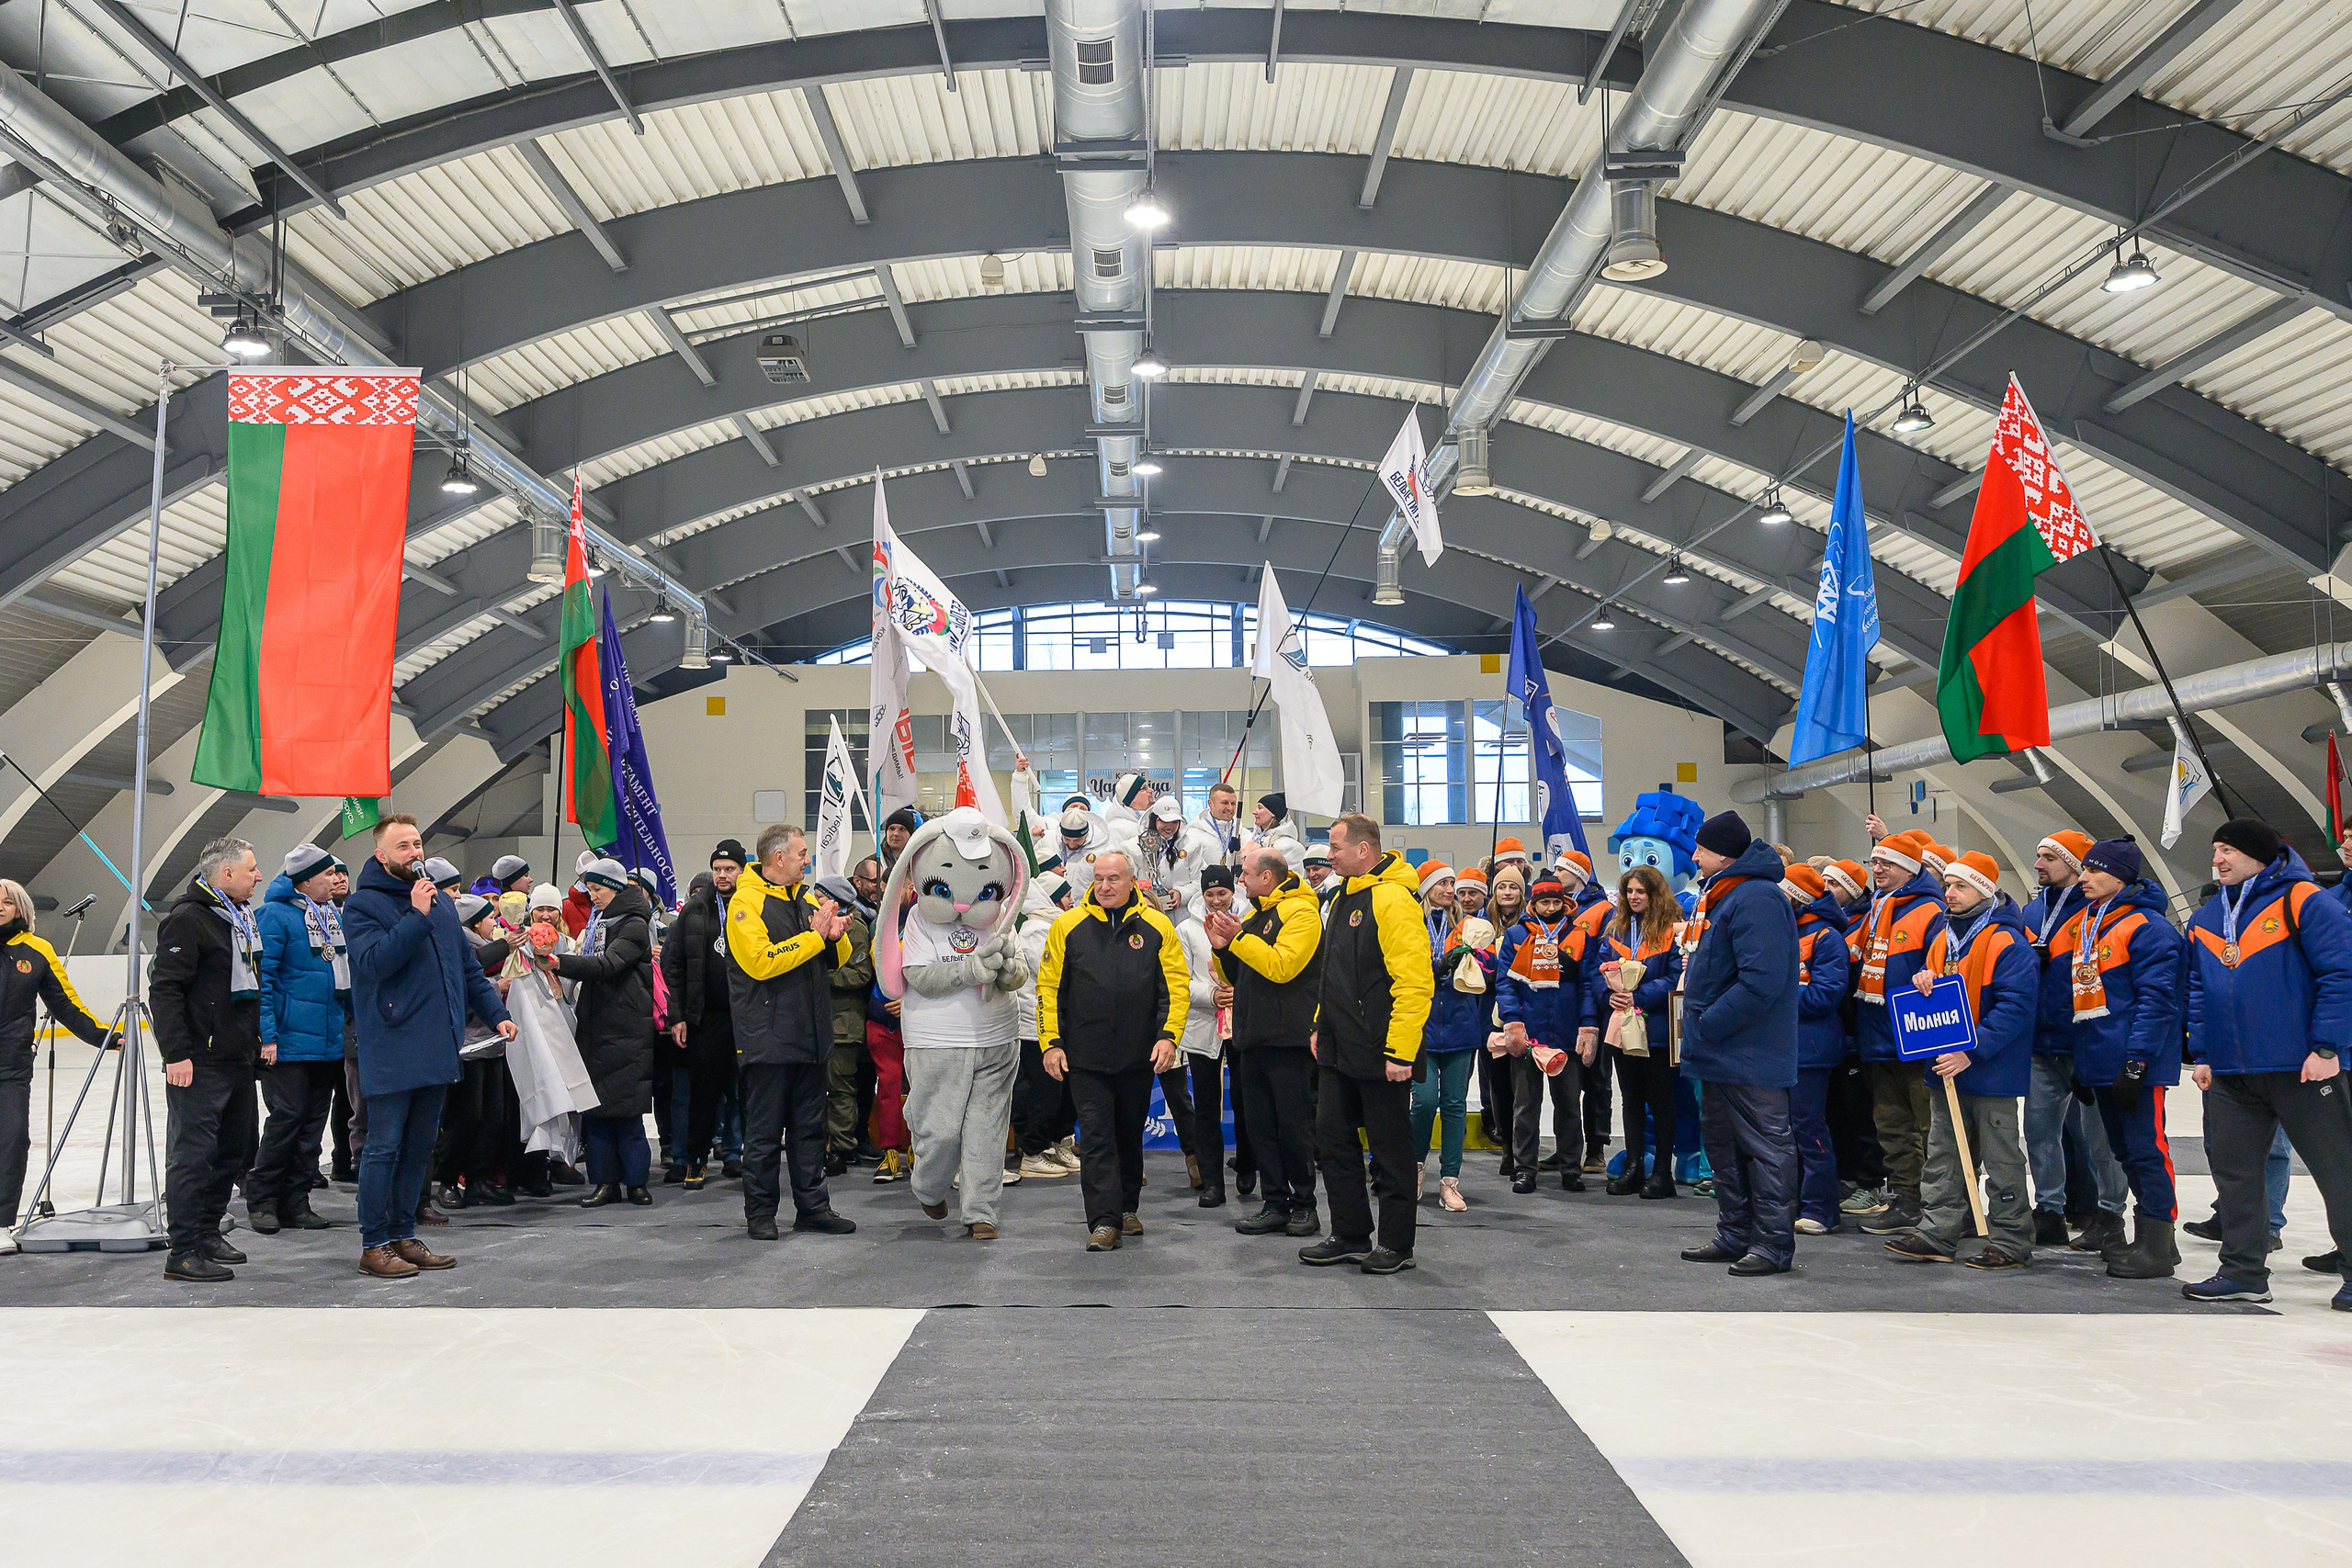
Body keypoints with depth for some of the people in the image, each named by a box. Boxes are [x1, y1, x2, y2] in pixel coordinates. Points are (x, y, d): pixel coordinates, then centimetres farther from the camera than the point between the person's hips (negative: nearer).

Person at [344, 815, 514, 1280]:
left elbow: (468, 967, 20)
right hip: (391, 1051, -7)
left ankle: (403, 1236, 22)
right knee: (384, 1148, -1)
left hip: (437, 1049, 7)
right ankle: (374, 1245, 7)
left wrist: (496, 1013, 12)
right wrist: (416, 916, -24)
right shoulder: (363, 905, -5)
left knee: (420, 1147, 13)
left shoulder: (441, 901, 16)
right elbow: (373, 961, -22)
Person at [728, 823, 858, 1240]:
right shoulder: (747, 902, -8)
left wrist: (837, 936, -5)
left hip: (810, 1034, 7)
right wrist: (815, 936, -17)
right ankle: (760, 1213, 11)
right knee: (765, 1131, 1)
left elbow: (838, 959, 18)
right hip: (767, 1038, -7)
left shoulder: (807, 899, 14)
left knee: (810, 1127, 11)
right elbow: (760, 961, -21)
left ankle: (813, 1207, 18)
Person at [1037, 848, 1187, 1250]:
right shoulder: (1069, 925, 0)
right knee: (1096, 1135, -5)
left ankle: (1127, 1208, 31)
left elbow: (1176, 986, 1)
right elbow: (1049, 987, 2)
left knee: (1130, 1134, 15)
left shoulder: (1156, 926, 1)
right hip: (1085, 1056, -1)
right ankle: (1104, 1221, -3)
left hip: (1139, 1056, 1)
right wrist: (1051, 1042, -5)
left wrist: (1168, 1035, -9)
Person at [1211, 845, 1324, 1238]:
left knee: (1294, 1125, -2)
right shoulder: (1251, 915, 20)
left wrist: (1238, 938, -16)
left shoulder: (1300, 911, -8)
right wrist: (1223, 949, 4)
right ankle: (1274, 1203, 14)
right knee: (1258, 1124, 8)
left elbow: (1281, 966, -21)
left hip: (1288, 1038, -8)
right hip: (1254, 1036, 9)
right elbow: (1236, 977, 23)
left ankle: (1303, 1204, 9)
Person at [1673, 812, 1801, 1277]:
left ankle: (1774, 1246, 8)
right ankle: (1735, 1237, 28)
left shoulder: (1756, 899, -20)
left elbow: (1761, 981, -28)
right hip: (1721, 1053, 11)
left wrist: (1706, 1027, -22)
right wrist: (1701, 1027, 13)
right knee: (1722, 1142, 17)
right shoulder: (1720, 895, 15)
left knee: (1765, 1146, 0)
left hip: (1749, 1055, -11)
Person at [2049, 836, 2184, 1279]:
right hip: (2098, 1062, 9)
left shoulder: (2146, 927, -11)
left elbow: (2156, 1000, -17)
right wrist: (2076, 1061, 18)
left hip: (2136, 1063, -9)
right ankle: (2149, 1238, 25)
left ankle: (2157, 1247, 2)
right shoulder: (2079, 926, 15)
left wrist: (2135, 1060, -22)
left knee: (2146, 1150, -5)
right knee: (2124, 1150, 15)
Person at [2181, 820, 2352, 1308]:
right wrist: (2201, 1054, 9)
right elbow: (2196, 992, 17)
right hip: (2229, 1074, 7)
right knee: (2232, 1169, 9)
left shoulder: (2302, 901, -7)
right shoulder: (2205, 919, 13)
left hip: (2303, 1067, -6)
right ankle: (2243, 1272, 18)